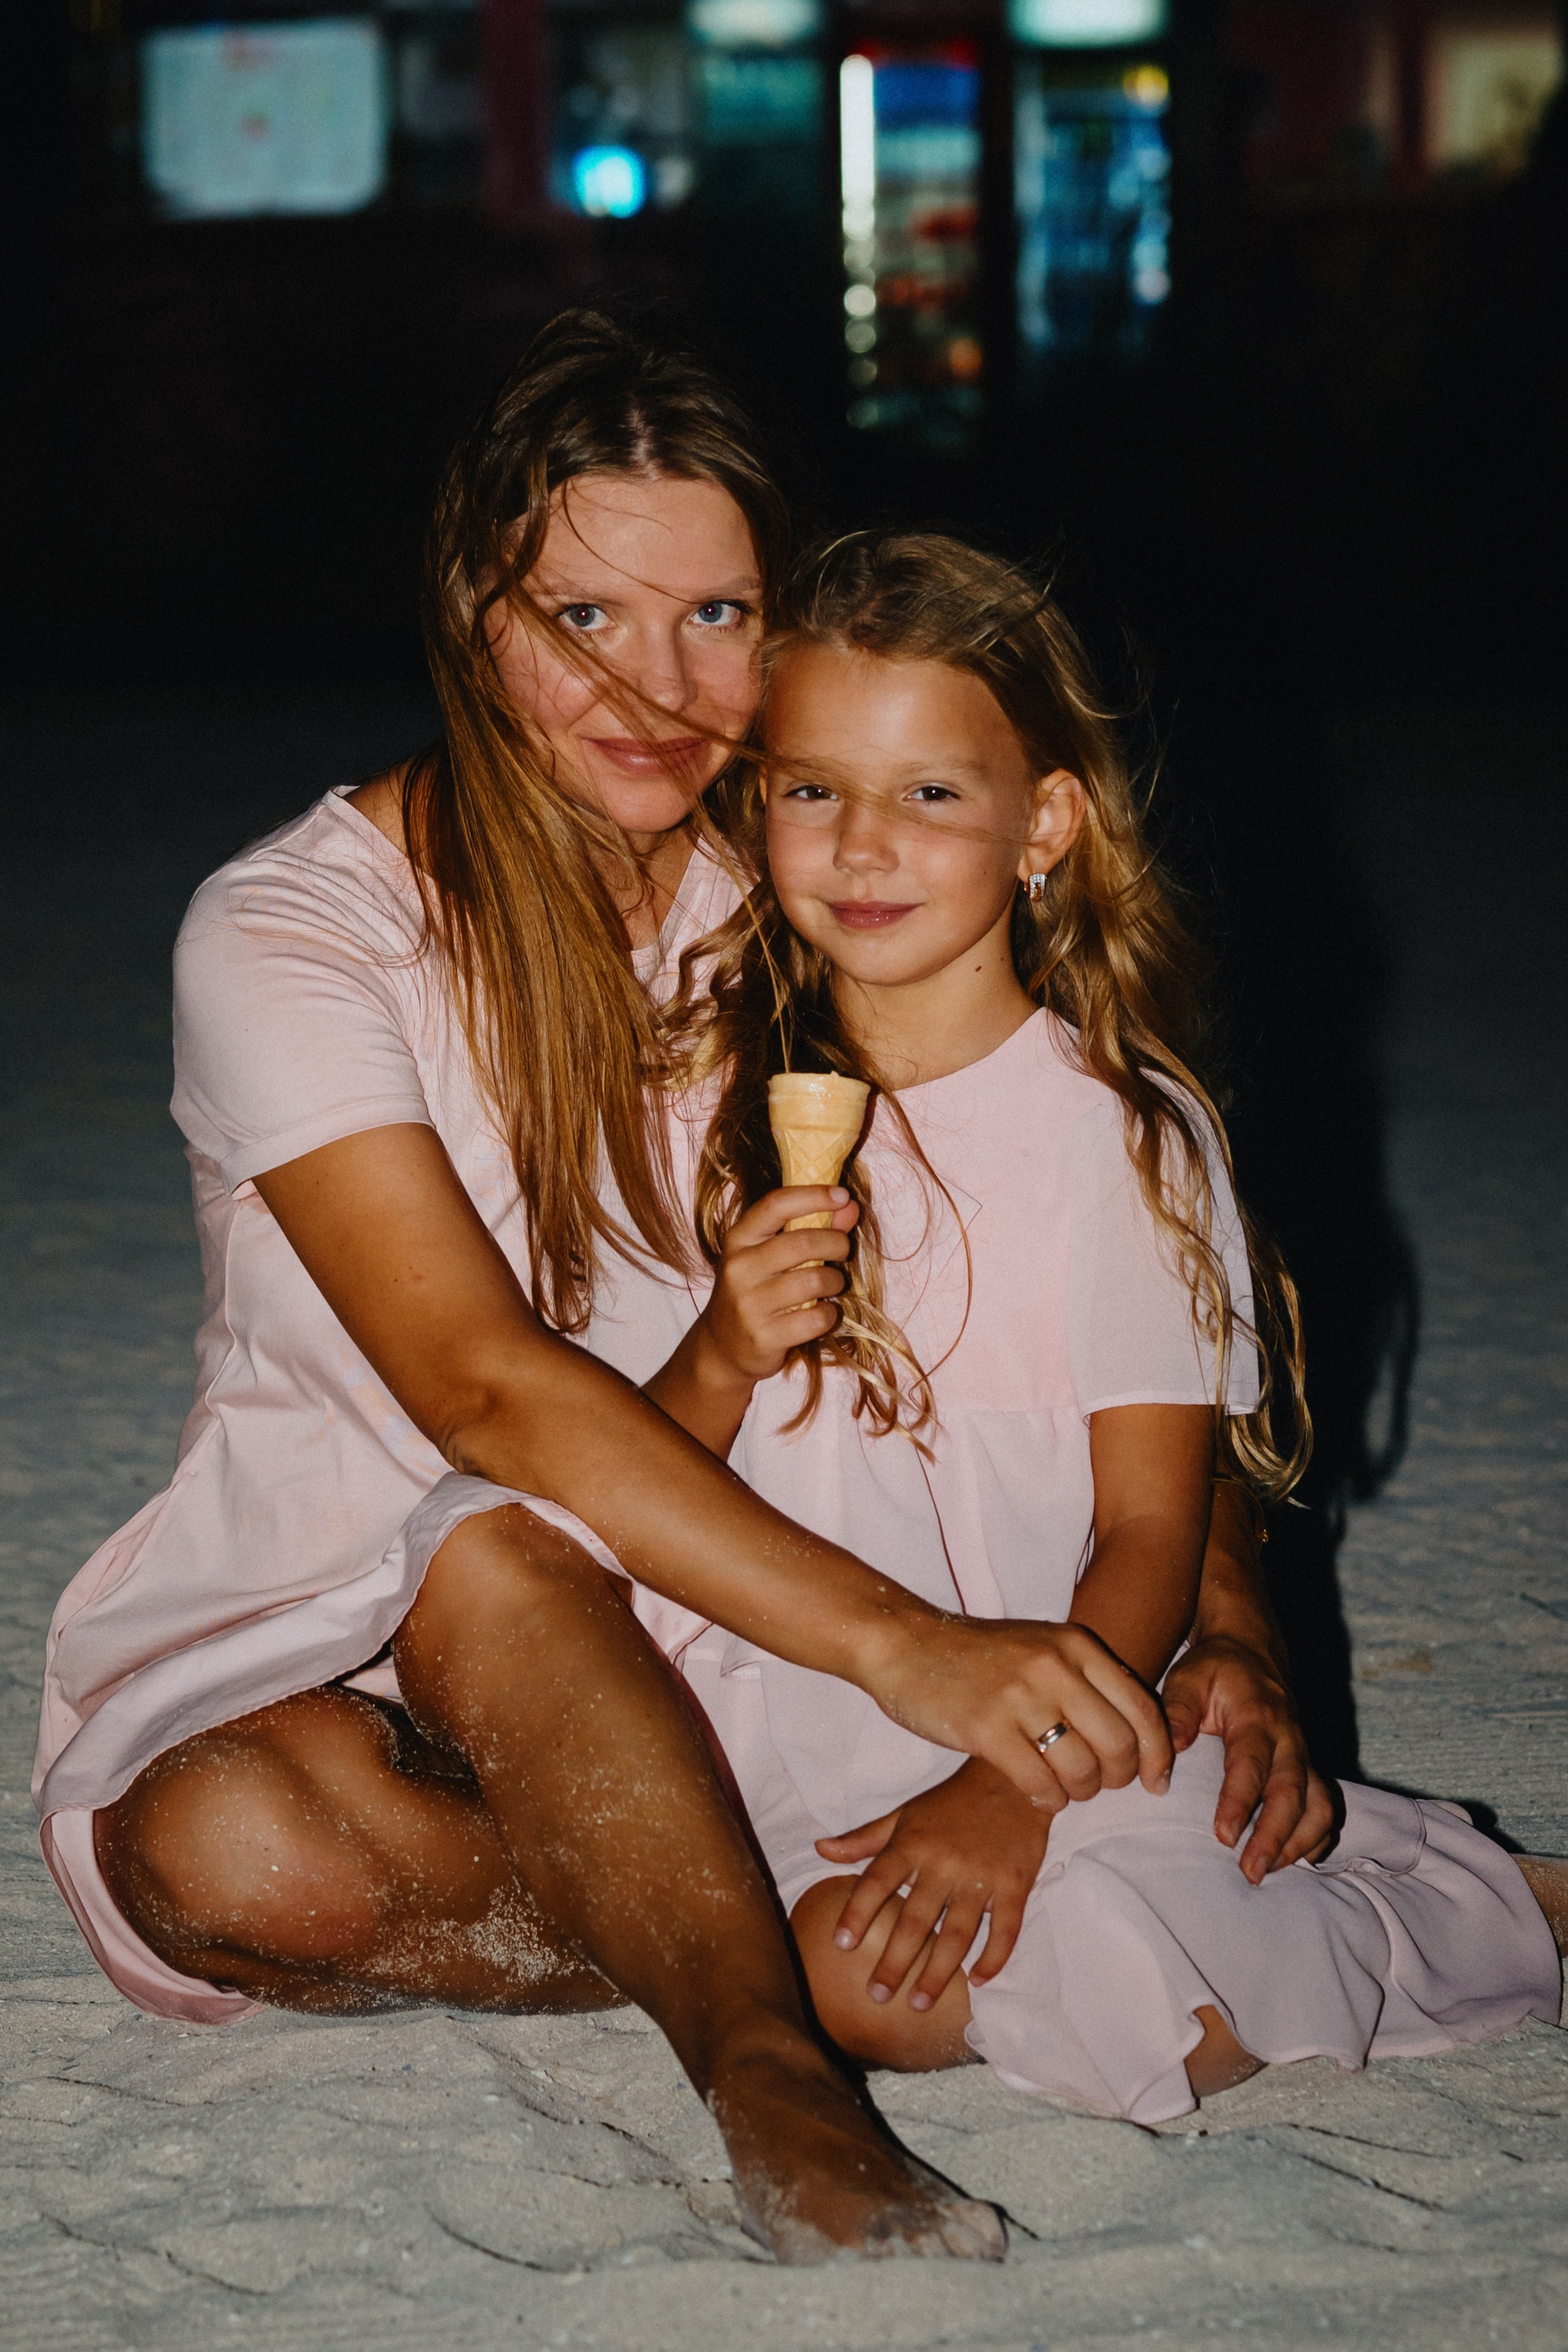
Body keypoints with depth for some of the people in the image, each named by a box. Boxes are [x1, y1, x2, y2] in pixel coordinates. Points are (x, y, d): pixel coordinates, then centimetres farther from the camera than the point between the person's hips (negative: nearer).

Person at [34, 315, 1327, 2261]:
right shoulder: (289, 932, -15)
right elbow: (486, 1386, -29)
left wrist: (1225, 1635, -17)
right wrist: (893, 1639, -39)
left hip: (664, 1639, 3)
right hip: (311, 1625, -3)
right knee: (242, 1850, -37)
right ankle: (768, 2041, -26)